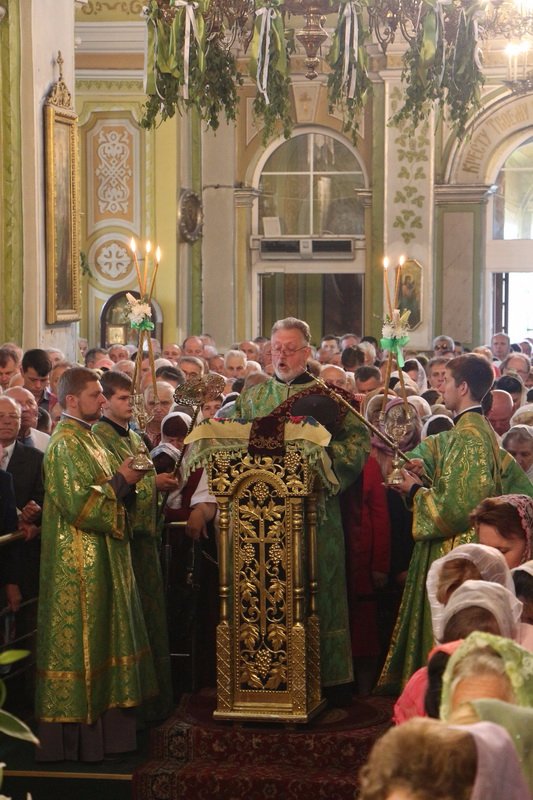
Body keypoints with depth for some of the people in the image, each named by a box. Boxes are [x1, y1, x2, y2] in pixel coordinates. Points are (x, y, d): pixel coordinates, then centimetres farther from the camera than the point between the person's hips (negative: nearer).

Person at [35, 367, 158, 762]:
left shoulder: (86, 438, 15)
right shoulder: (66, 443, -15)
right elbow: (77, 501, -23)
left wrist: (125, 481, 4)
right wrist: (121, 481, -14)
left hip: (100, 558, 10)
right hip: (79, 562, -10)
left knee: (101, 637, 12)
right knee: (81, 639, -5)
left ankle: (101, 721, 18)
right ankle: (75, 732, 1)